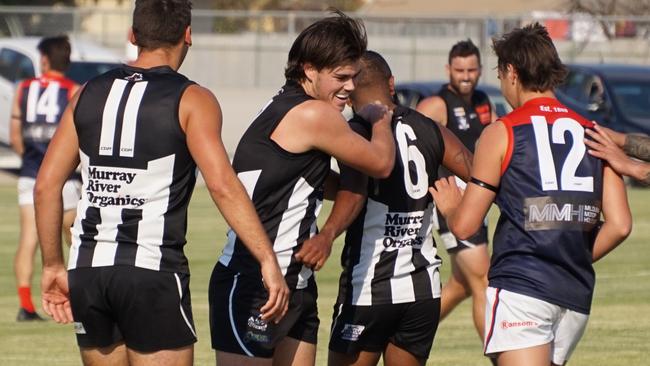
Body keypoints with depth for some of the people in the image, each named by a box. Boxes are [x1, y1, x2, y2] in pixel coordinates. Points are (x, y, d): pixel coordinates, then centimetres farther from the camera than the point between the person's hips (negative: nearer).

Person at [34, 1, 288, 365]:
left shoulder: (90, 95, 11)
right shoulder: (191, 101, -3)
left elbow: (46, 185, 9)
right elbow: (222, 184, -16)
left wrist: (54, 266, 16)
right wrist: (269, 262, -18)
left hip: (87, 270, 5)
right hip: (152, 273, -5)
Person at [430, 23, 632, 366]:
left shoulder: (501, 133, -1)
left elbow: (464, 226, -2)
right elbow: (619, 225, 5)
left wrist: (449, 205, 21)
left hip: (520, 288, -6)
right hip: (577, 293, 6)